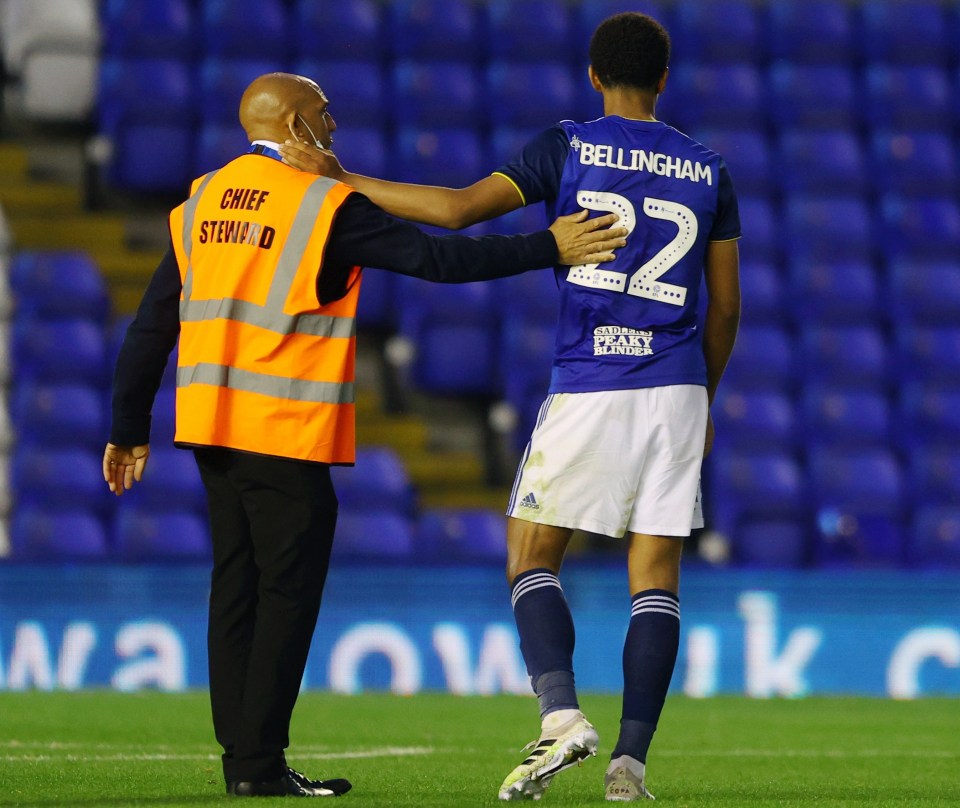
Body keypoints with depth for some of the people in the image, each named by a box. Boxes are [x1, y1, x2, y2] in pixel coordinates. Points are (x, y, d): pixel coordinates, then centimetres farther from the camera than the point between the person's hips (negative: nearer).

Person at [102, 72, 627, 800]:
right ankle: (260, 765, -3)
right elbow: (437, 258, -14)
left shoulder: (201, 203, 10)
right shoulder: (327, 205, -9)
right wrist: (548, 248, -10)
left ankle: (242, 756, 13)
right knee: (287, 594, -1)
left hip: (211, 425, 7)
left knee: (236, 589, 11)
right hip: (287, 433, -7)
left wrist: (131, 431, 17)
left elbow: (152, 325, 11)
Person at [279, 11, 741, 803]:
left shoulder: (568, 147, -1)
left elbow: (459, 208, -10)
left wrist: (343, 181, -5)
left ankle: (561, 715, -16)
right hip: (676, 389, 3)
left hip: (586, 389, -3)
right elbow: (726, 308, 12)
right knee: (656, 575, 4)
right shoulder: (708, 171, 9)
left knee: (531, 560, 6)